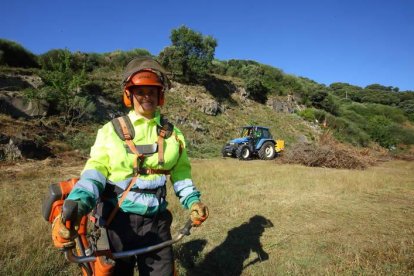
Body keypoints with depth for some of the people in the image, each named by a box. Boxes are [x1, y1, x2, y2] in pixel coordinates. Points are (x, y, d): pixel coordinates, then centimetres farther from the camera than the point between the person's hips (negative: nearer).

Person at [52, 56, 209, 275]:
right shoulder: (111, 130, -3)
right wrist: (75, 206, -26)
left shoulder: (172, 134, 4)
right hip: (116, 222, -1)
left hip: (156, 224, 2)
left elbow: (181, 173, 9)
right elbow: (95, 170, -10)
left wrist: (193, 201, -6)